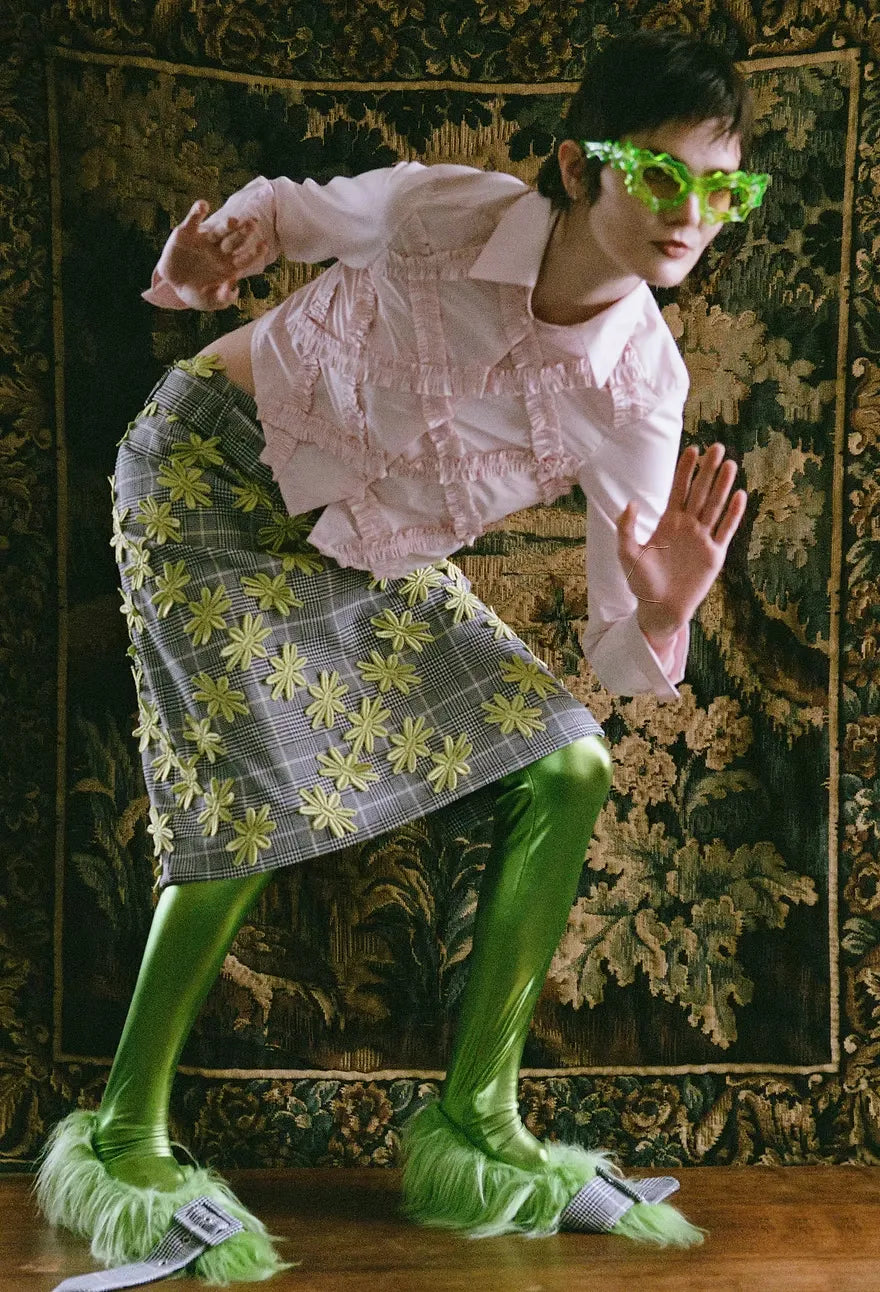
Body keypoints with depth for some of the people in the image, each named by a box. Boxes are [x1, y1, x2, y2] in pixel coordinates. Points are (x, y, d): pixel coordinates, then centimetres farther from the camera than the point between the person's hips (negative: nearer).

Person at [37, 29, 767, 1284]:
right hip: (215, 467, -4)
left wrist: (660, 614, -39)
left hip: (372, 559, 4)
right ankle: (123, 1142, 1)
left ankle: (474, 1127, 3)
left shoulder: (641, 389, -18)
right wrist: (209, 255, -24)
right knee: (252, 803, -18)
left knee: (568, 767, -7)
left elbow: (618, 646, -16)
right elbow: (288, 207, -2)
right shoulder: (442, 210, -24)